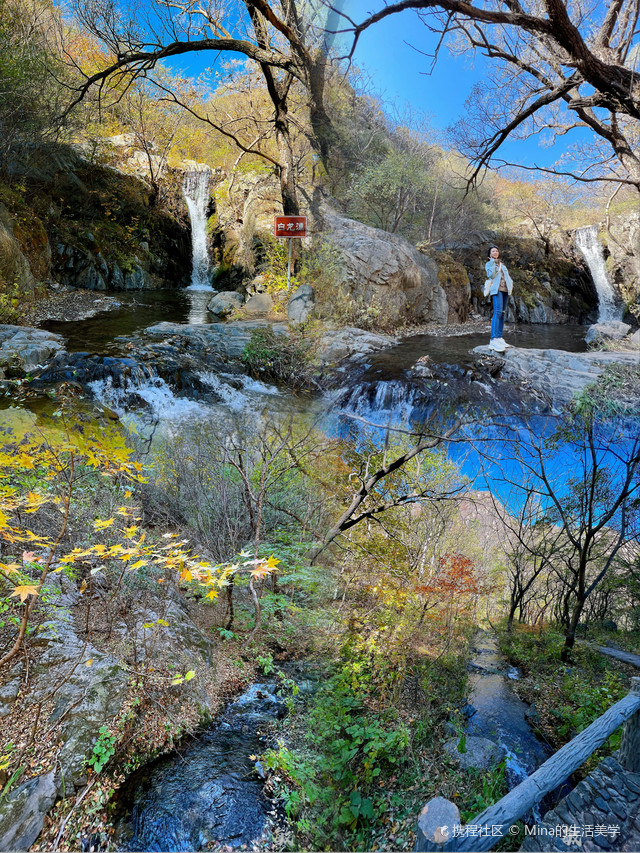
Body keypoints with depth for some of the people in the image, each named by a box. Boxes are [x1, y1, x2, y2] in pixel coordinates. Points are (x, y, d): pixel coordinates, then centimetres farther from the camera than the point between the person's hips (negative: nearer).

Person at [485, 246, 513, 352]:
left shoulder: (502, 264, 27)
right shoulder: (488, 264, 9)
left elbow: (507, 276, 26)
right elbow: (491, 275, -8)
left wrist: (511, 284, 8)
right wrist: (493, 262, -6)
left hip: (505, 289, 7)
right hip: (496, 289, -7)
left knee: (503, 313, 1)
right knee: (498, 311, -23)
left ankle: (499, 337, 0)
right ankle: (493, 340, -33)